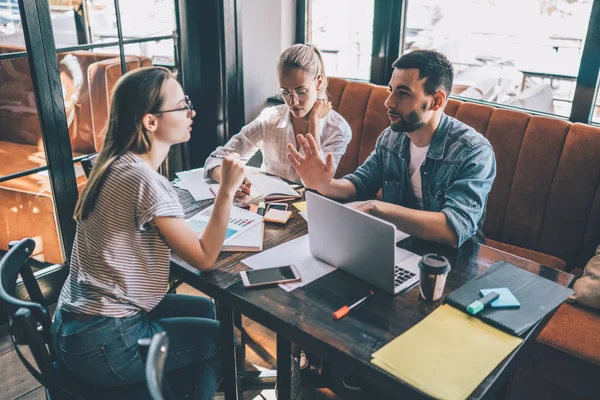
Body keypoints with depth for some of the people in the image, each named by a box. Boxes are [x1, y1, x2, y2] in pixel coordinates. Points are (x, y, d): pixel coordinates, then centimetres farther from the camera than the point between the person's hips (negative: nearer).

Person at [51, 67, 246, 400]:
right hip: (102, 345, -9)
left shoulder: (119, 164, 4)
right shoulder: (143, 179, -24)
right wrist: (227, 190, -18)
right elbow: (204, 258, -18)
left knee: (205, 309, 22)